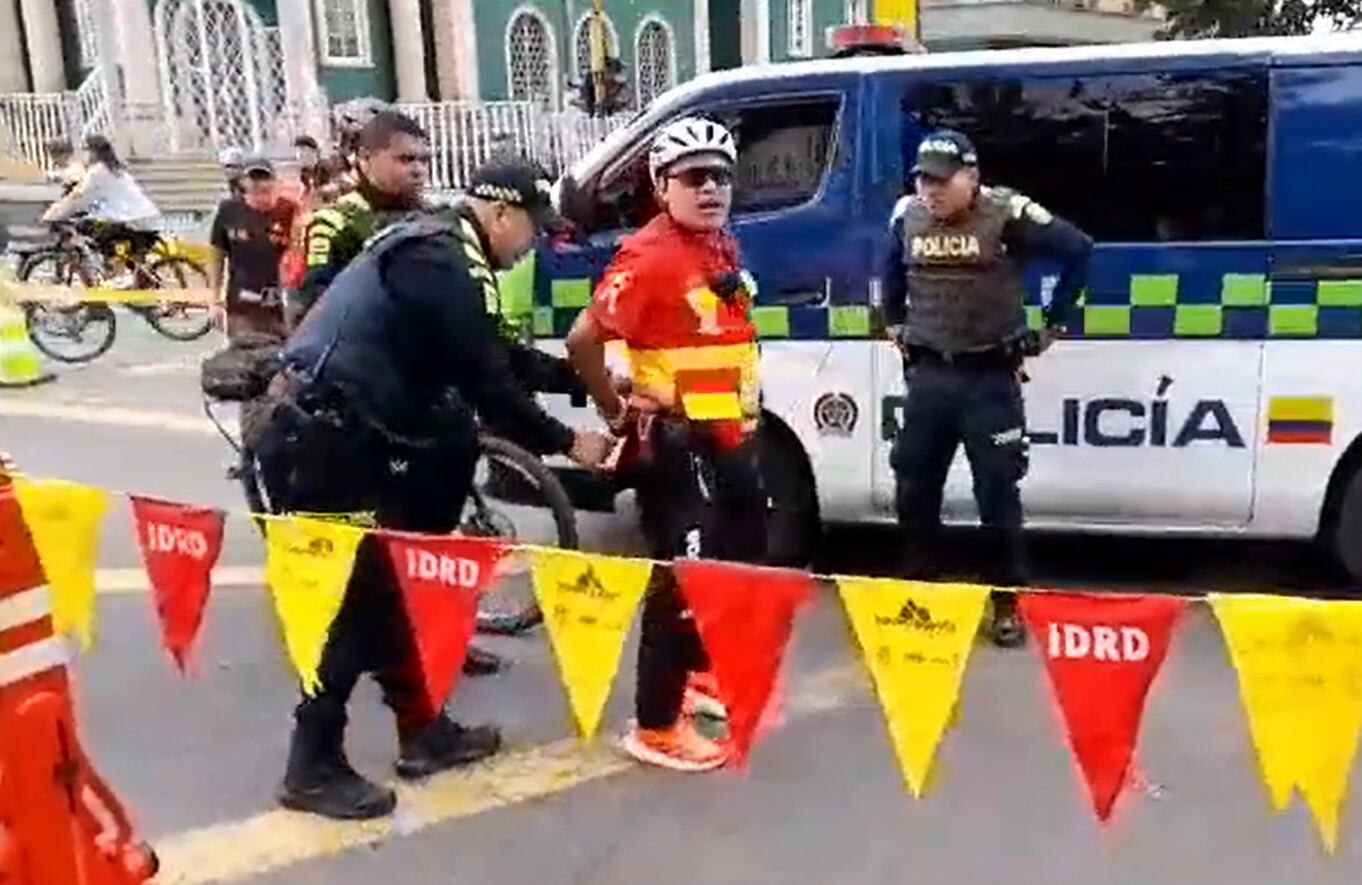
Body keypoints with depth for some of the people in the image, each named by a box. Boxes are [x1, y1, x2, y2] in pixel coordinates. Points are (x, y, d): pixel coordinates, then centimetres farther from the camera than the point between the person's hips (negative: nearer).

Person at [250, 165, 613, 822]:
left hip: (328, 434, 10)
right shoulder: (440, 266, -14)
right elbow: (487, 386, -17)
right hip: (318, 442, -10)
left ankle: (421, 730, 26)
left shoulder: (428, 252, 17)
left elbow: (492, 363, 19)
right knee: (351, 597, -3)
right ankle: (313, 768, 8)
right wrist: (564, 443, -6)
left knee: (382, 588, 15)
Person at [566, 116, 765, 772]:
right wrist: (616, 413, -14)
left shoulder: (724, 246, 9)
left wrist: (744, 414, 16)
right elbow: (583, 340, -24)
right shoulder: (650, 255, -19)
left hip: (730, 434, 10)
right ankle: (655, 726, 4)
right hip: (676, 441, -10)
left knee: (742, 560, 21)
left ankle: (697, 670, 41)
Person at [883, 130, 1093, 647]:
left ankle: (1007, 604, 15)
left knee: (997, 494, 2)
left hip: (991, 377, -5)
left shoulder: (1007, 215, -12)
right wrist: (894, 322, 21)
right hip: (928, 375, 5)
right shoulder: (907, 218, 4)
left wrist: (1054, 322, -1)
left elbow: (1079, 250, -5)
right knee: (914, 488, 9)